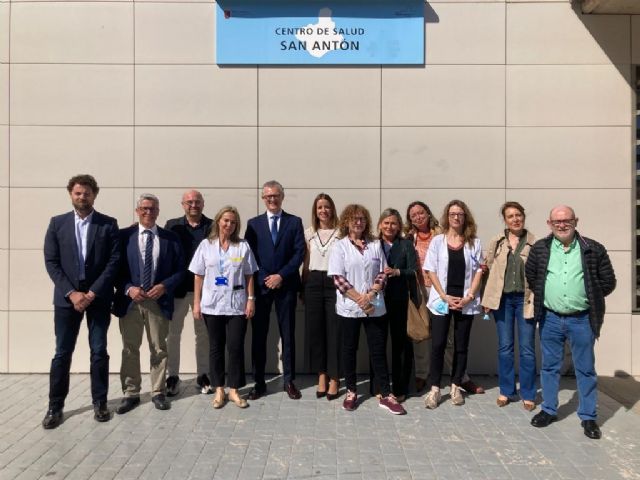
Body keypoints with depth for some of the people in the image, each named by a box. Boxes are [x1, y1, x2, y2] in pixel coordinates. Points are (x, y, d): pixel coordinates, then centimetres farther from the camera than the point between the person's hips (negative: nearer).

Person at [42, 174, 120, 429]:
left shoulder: (108, 224, 0)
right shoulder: (57, 223, 4)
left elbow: (114, 261, -5)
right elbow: (51, 262, -1)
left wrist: (93, 292, -13)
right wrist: (71, 293, -11)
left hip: (98, 297, -1)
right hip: (67, 297, 1)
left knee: (99, 351, 5)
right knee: (62, 353, 5)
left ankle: (100, 402, 18)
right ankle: (55, 406, 18)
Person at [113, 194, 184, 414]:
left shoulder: (170, 238, 3)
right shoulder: (123, 235, 2)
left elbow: (180, 269, 3)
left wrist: (164, 286, -12)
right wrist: (128, 288, -13)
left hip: (159, 301, 0)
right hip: (130, 301, 0)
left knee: (159, 350, 9)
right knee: (130, 350, 9)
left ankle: (158, 393, 21)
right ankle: (131, 394, 22)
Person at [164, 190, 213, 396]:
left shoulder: (213, 227, 2)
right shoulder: (172, 225, 4)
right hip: (178, 287, 0)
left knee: (203, 334, 11)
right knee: (173, 334, 7)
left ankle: (203, 376, 23)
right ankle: (172, 377, 20)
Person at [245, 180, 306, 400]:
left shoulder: (294, 222, 5)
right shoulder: (253, 223, 8)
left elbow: (299, 253, -2)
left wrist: (281, 276, -11)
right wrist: (264, 279, -7)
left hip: (286, 285, -1)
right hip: (260, 285, 1)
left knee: (288, 334, 5)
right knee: (258, 335, 4)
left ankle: (289, 381, 15)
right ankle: (259, 382, 13)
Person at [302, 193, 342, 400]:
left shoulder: (340, 232, 1)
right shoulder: (309, 233, 11)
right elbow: (306, 263, 15)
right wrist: (302, 287, 12)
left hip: (334, 282, -3)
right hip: (314, 283, 3)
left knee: (335, 331, 0)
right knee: (315, 330, 6)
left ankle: (334, 379, 11)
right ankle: (321, 375, 20)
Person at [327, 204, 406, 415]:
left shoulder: (375, 245, 6)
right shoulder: (340, 246, -1)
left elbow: (383, 274, 4)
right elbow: (338, 278, -8)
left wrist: (370, 295, -12)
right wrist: (359, 299, -14)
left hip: (375, 307, 2)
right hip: (349, 307, -1)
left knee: (379, 350, 5)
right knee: (349, 349, 10)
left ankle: (386, 395, 14)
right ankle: (351, 391, 24)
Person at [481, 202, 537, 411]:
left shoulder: (534, 243, -2)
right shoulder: (496, 242, 3)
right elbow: (489, 270, 6)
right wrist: (487, 300, 3)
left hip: (525, 299, -1)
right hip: (502, 299, 2)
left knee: (527, 348, 5)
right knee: (504, 347, 10)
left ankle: (528, 394, 18)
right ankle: (506, 391, 23)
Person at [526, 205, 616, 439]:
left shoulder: (593, 249, -4)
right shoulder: (539, 249, 0)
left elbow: (608, 281, 1)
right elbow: (530, 276, 12)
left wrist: (588, 298, 1)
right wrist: (545, 296, 6)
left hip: (581, 319, -1)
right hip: (550, 319, 2)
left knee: (585, 369, 8)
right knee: (549, 367, 12)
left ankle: (588, 417, 22)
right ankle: (548, 410, 26)